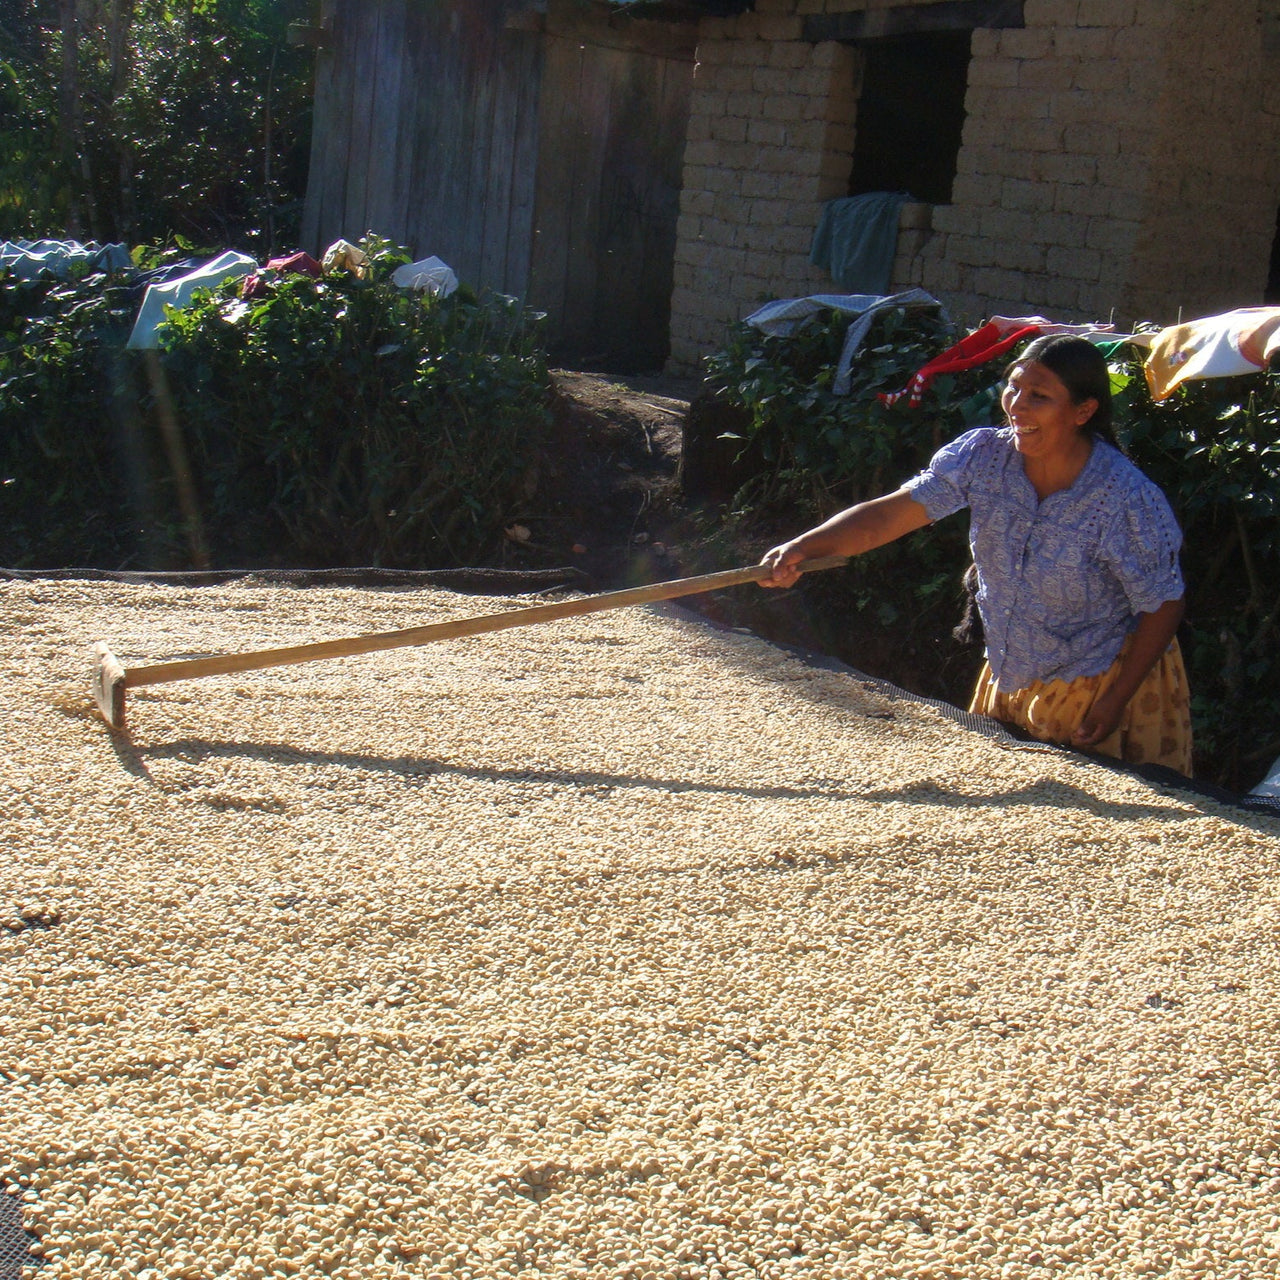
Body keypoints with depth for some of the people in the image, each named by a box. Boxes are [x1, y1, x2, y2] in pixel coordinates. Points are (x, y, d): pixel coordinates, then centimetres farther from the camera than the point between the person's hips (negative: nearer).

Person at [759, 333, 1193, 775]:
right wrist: (802, 548, -36)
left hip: (1108, 684, -5)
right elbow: (889, 514, -20)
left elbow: (1163, 607, -14)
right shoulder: (982, 456, -14)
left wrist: (1115, 701, -16)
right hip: (1011, 677, 5)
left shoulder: (1128, 499, -25)